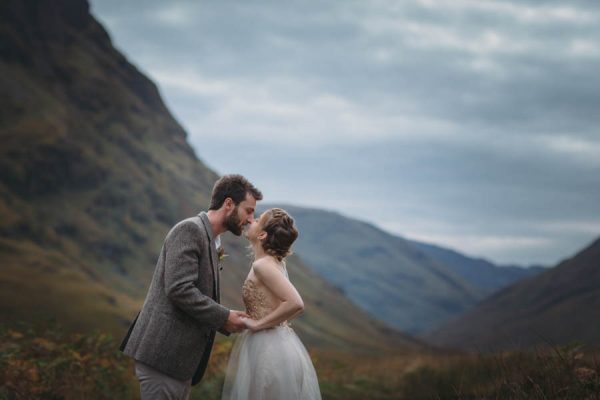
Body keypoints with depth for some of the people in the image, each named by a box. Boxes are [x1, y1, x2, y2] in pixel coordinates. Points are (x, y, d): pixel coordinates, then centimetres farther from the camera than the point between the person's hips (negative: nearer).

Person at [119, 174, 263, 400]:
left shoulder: (208, 239, 20)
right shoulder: (190, 229, -10)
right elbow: (179, 289, -20)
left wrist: (228, 322, 7)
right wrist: (224, 317, -13)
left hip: (181, 358, 10)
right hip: (163, 354, -10)